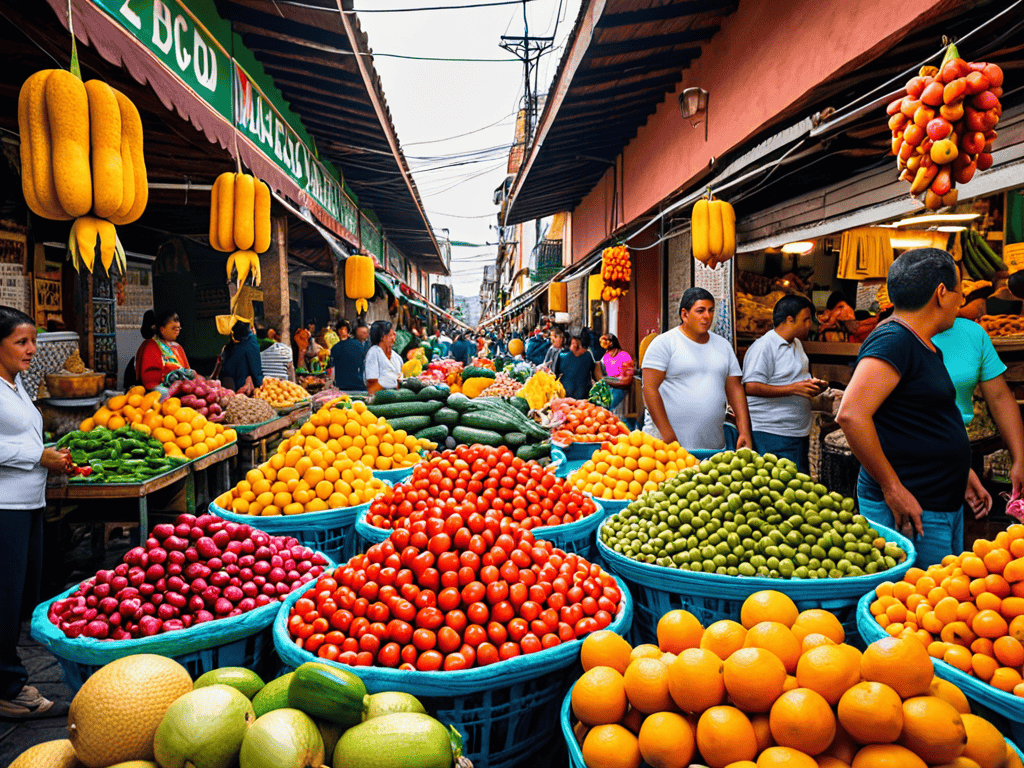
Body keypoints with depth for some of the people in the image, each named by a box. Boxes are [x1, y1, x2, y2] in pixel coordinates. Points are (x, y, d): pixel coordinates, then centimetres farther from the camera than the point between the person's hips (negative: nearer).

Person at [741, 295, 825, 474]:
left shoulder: (796, 344, 18)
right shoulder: (763, 347, -13)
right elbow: (751, 387, -23)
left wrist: (814, 386, 9)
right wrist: (793, 388, -23)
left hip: (799, 432, 10)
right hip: (771, 434, -9)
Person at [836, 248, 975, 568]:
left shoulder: (926, 346, 14)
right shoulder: (893, 340, -16)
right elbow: (851, 415, -28)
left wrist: (960, 471, 23)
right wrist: (893, 488, -23)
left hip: (946, 504, 10)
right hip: (909, 508, -10)